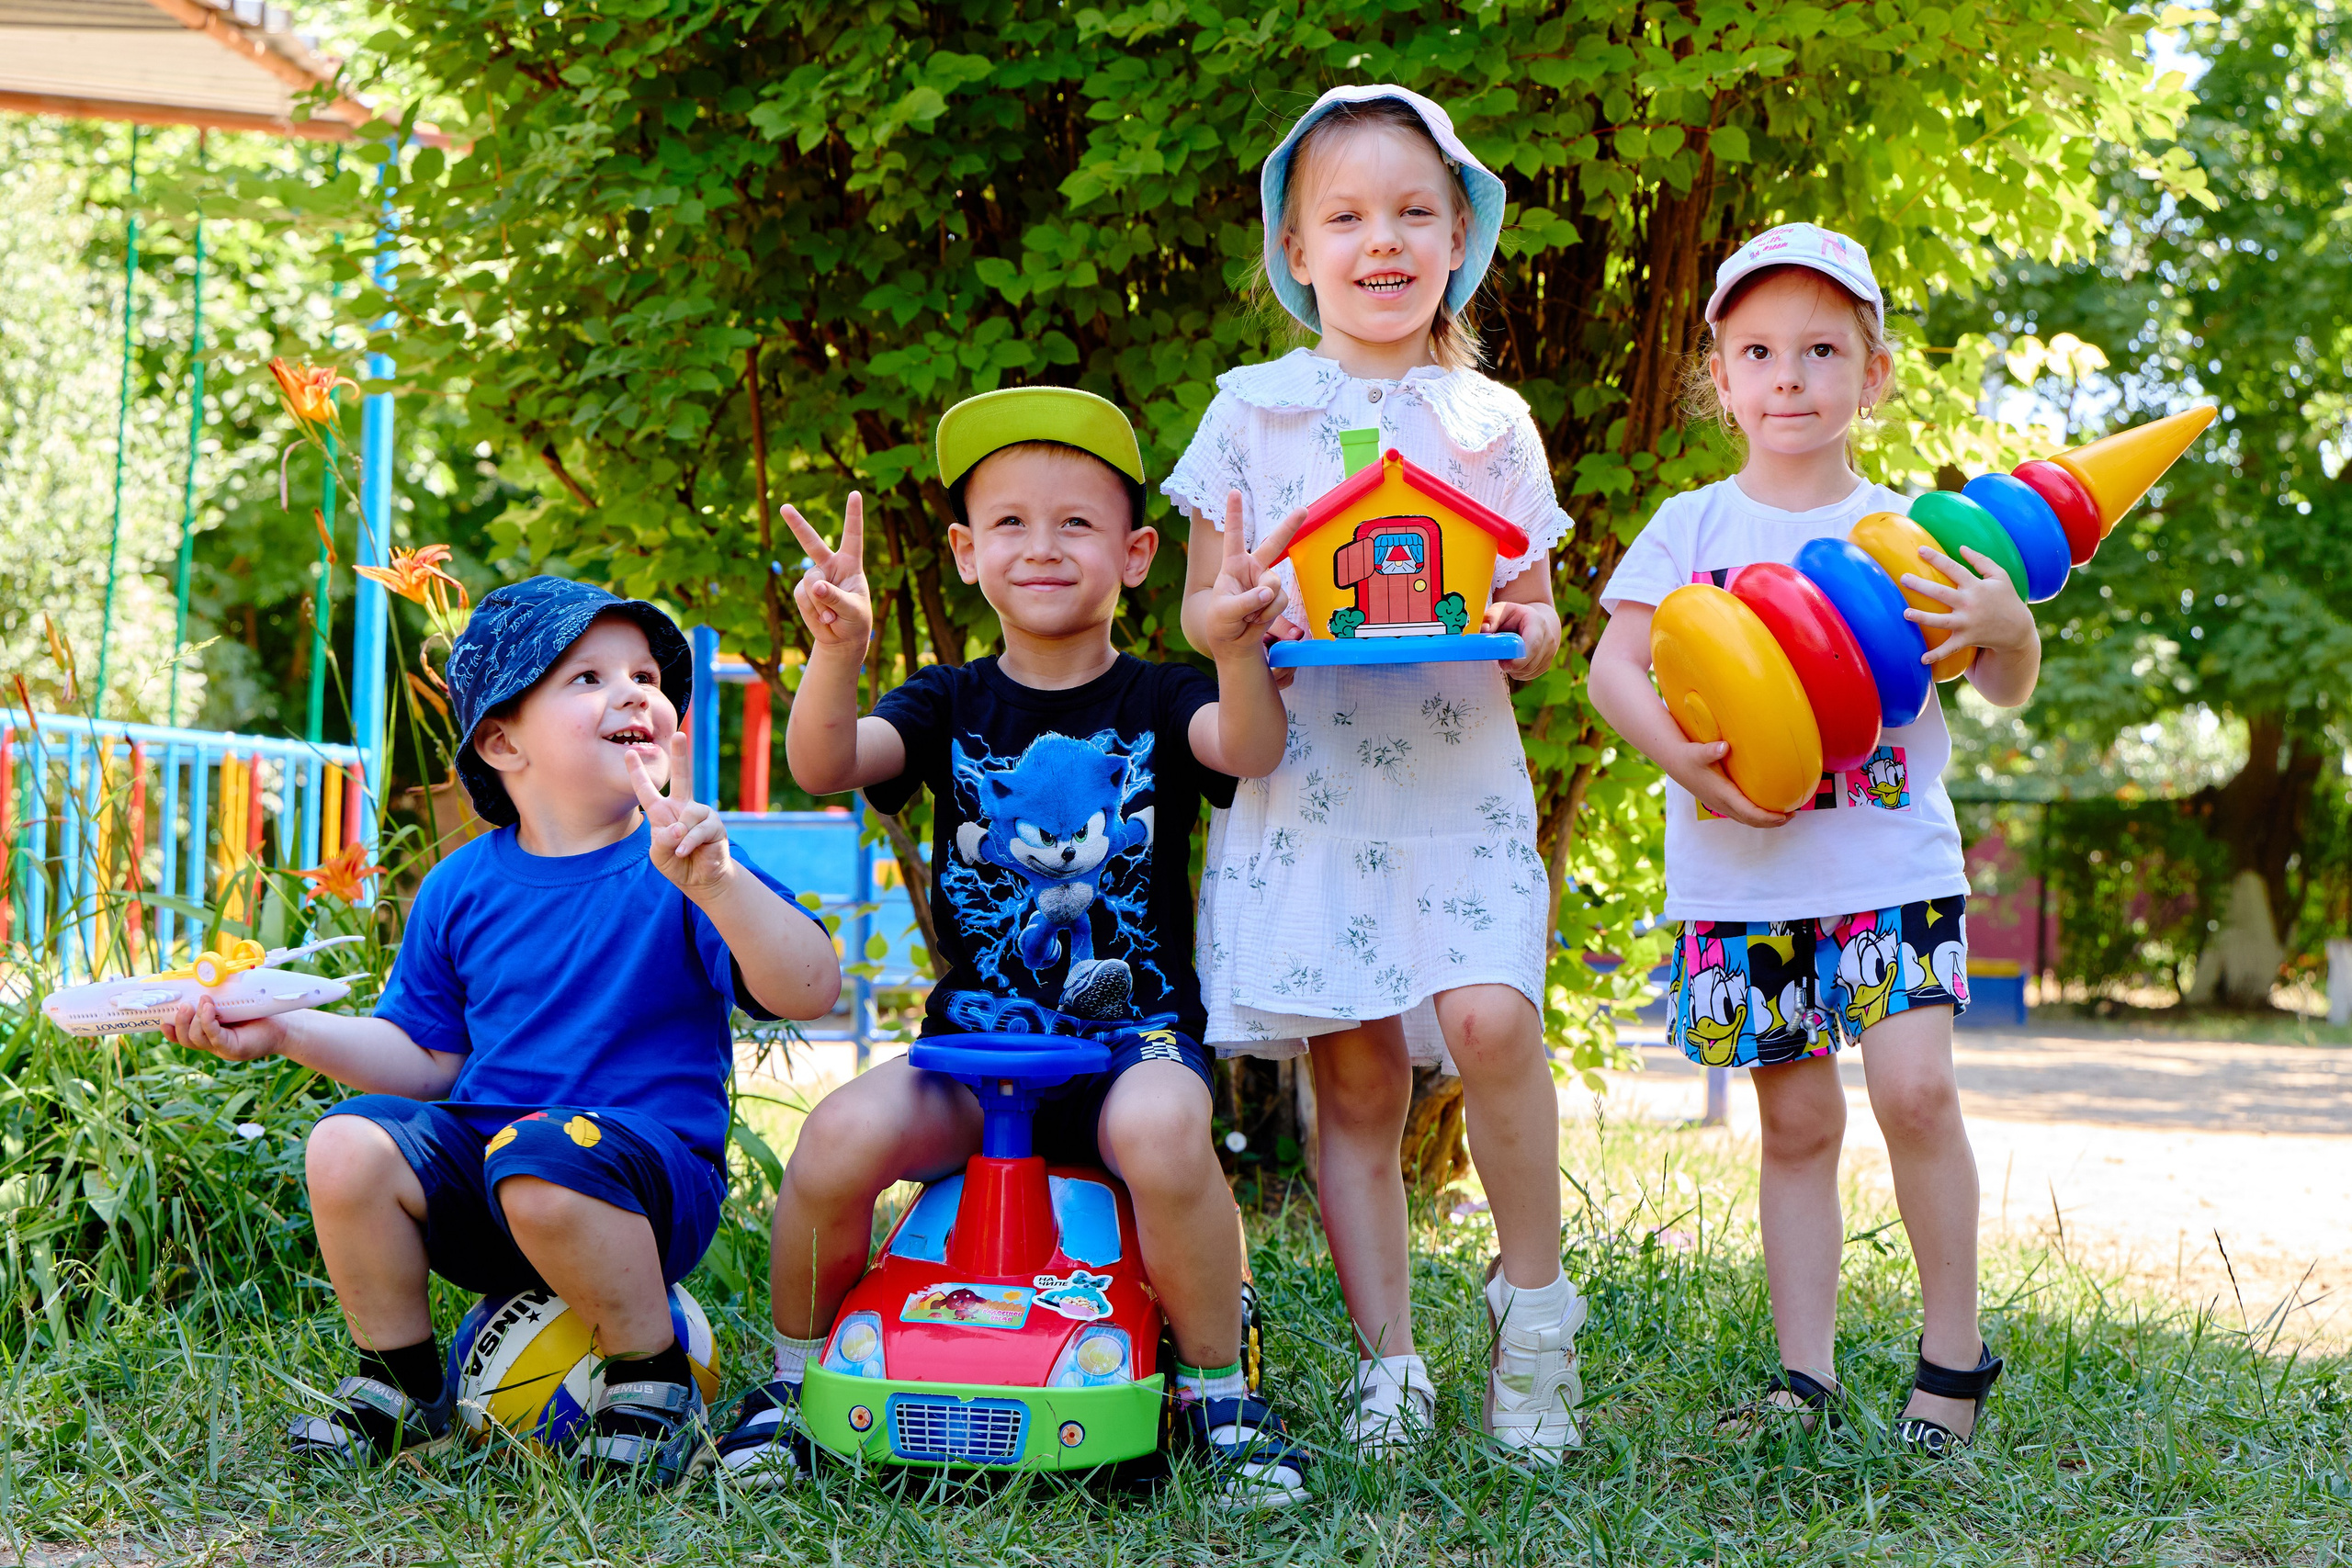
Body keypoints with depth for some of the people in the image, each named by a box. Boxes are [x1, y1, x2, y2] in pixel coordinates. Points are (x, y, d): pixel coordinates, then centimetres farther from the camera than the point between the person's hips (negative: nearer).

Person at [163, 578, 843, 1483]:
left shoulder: (675, 872, -4)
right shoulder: (462, 889, 8)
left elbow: (810, 993, -17)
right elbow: (428, 1060, 14)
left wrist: (715, 881, -32)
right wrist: (285, 1031, 3)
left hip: (652, 1181, -4)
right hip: (476, 1148, 4)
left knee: (542, 1157, -36)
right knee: (347, 1146, -21)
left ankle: (654, 1384, -11)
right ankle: (399, 1385, 3)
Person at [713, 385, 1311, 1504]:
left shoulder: (1158, 702, 4)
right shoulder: (951, 706, 8)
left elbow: (1248, 751, -19)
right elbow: (825, 766, -12)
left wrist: (1237, 653, -42)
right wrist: (839, 650, -32)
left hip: (1134, 1034, -1)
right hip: (974, 1035, 2)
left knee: (1160, 1130, -36)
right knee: (842, 1134, -27)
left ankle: (1218, 1388, -12)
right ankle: (794, 1373, 1)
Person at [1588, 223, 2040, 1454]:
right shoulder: (1693, 529, 5)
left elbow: (2006, 693, 7)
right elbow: (1613, 663, -3)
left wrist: (2005, 626, -16)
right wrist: (1680, 755, -21)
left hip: (1894, 858, -1)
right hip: (1741, 877, 1)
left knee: (1914, 1086, -14)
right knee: (1797, 1121, 6)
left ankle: (1954, 1353, 3)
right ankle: (1806, 1375, 13)